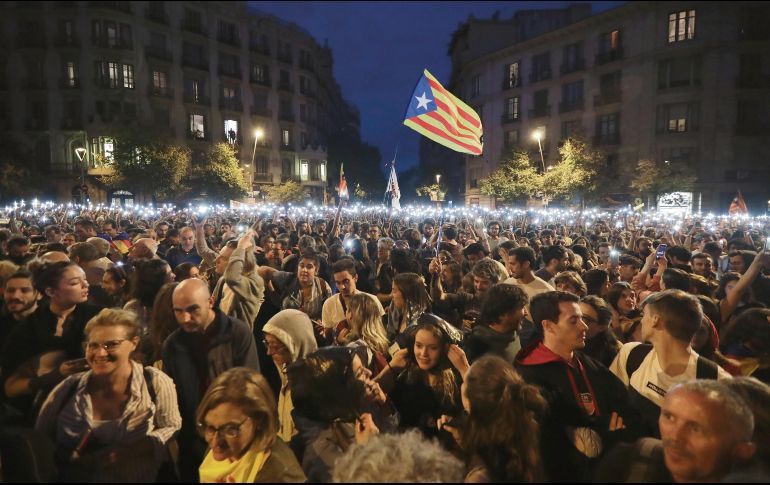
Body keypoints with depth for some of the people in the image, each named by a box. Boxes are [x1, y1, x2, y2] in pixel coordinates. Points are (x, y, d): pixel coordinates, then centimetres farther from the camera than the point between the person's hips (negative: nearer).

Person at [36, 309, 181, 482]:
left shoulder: (156, 383, -7)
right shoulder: (69, 388, -1)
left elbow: (172, 428, 1)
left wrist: (135, 449, -14)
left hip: (136, 477, -2)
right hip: (73, 476, 2)